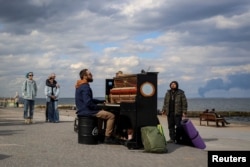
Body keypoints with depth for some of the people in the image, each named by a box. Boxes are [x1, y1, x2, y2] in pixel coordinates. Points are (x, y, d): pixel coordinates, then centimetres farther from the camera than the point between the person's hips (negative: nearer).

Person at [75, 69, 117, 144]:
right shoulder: (85, 87, -18)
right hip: (86, 111, -11)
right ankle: (107, 138, -10)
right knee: (111, 116, -12)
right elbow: (88, 103, -27)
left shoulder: (80, 86, 16)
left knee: (102, 112, 33)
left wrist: (102, 101, 19)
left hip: (82, 110, 11)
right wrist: (99, 108, -13)